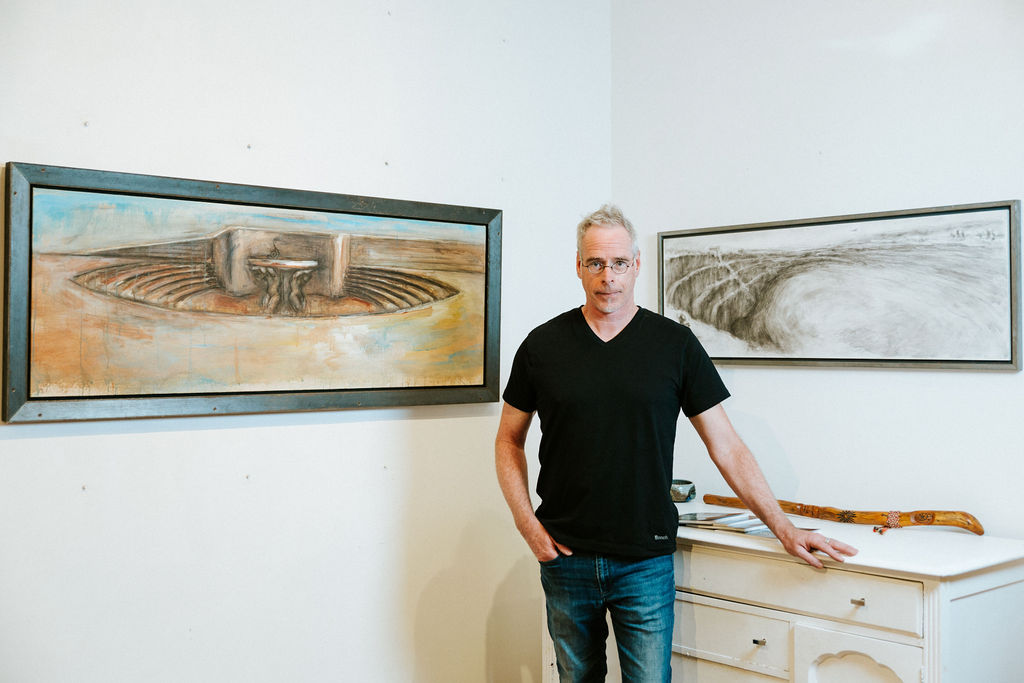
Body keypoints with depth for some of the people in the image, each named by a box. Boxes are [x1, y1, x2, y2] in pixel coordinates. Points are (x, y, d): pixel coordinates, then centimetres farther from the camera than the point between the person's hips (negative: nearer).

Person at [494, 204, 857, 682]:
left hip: (646, 563, -1)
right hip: (566, 557, 2)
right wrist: (528, 524, -3)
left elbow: (726, 447, 0)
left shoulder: (675, 344, -1)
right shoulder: (543, 346, 1)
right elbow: (509, 440, 9)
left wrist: (784, 530, -4)